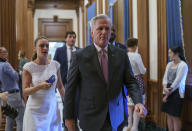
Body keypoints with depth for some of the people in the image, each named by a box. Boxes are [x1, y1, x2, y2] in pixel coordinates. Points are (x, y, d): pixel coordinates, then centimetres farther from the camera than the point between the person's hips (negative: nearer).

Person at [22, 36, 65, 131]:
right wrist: (39, 86, -25)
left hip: (52, 110, 3)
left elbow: (60, 87, 9)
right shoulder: (29, 67, -7)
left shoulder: (55, 65, 1)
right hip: (35, 112, -3)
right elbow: (25, 92, -8)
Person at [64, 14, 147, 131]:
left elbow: (131, 81, 2)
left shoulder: (121, 54, 2)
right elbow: (70, 88, -3)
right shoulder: (80, 56, -5)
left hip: (115, 117, 3)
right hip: (91, 118, -2)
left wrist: (138, 102, -16)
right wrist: (69, 117, -2)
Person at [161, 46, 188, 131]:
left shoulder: (183, 65, -11)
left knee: (175, 117, -2)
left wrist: (168, 93, -11)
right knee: (169, 115, 10)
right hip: (168, 92, 7)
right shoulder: (169, 64, 10)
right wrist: (165, 88, -12)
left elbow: (177, 81, -14)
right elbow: (165, 77, 7)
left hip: (176, 93, -7)